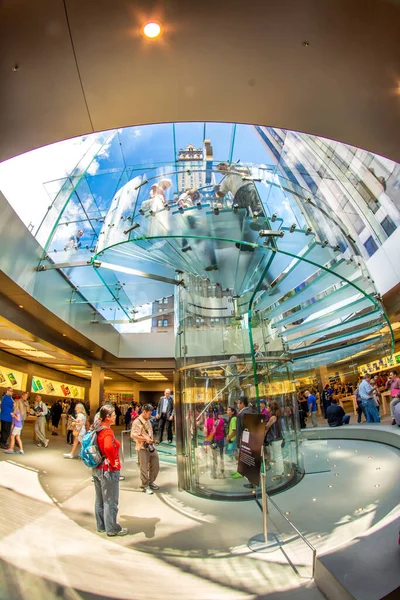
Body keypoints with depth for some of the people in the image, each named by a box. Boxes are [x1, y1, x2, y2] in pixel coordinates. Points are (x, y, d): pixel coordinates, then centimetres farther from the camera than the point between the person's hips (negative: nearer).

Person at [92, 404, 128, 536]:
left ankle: (101, 525, 36)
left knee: (100, 499, 21)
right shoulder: (108, 432, -25)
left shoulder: (97, 429, 2)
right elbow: (108, 447, -44)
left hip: (97, 469, 9)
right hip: (109, 470, -9)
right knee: (110, 501, 7)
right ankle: (112, 529, 21)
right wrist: (113, 462, -28)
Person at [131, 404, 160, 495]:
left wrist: (151, 440, 13)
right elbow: (133, 435, -22)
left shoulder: (148, 421, 13)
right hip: (143, 448, -7)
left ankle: (151, 482, 31)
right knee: (144, 468, 2)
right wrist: (145, 439, -22)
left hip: (151, 446, 8)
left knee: (155, 466, 12)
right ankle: (145, 486, 20)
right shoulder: (136, 422, -13)